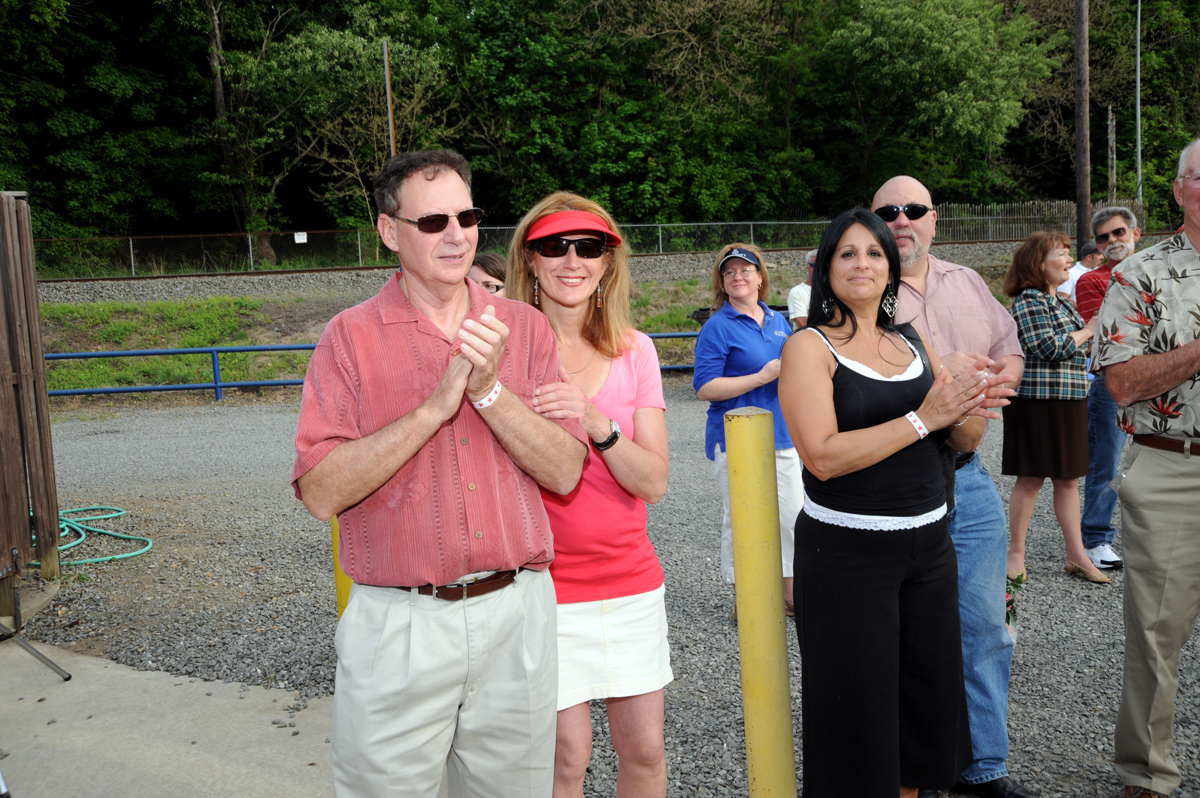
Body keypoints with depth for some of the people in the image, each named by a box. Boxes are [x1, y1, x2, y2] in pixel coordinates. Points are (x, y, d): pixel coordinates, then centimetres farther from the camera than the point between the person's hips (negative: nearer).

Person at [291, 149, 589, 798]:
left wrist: (489, 391, -16)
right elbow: (321, 492, -13)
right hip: (399, 624, -2)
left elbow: (564, 472, -3)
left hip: (516, 613, 3)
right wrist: (436, 407, -19)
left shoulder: (524, 328, 4)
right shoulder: (351, 336, -3)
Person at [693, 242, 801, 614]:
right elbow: (705, 387, -15)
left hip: (781, 437, 6)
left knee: (791, 518, 11)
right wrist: (763, 377, -19)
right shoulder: (718, 327, -7)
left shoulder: (778, 321, 13)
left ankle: (789, 593, 26)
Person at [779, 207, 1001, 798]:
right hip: (846, 553, -6)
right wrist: (921, 419, -20)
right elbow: (824, 456, -20)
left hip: (928, 544, 6)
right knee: (858, 704, 5)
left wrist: (965, 411, -12)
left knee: (928, 694, 17)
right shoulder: (809, 347, -8)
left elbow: (967, 439, 11)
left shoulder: (912, 344, 10)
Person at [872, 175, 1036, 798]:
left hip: (968, 477, 6)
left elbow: (1010, 351, 20)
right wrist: (938, 372, -20)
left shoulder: (968, 284, 14)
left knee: (984, 627, 11)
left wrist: (997, 378, -3)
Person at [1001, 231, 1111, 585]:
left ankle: (1077, 555, 17)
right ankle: (1016, 553, 10)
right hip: (1037, 400, -8)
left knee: (1069, 479, 11)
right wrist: (1089, 330, -8)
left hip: (1068, 401, 8)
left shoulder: (1060, 303, 17)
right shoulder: (1029, 302, -11)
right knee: (1031, 478, -1)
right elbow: (1050, 347, -20)